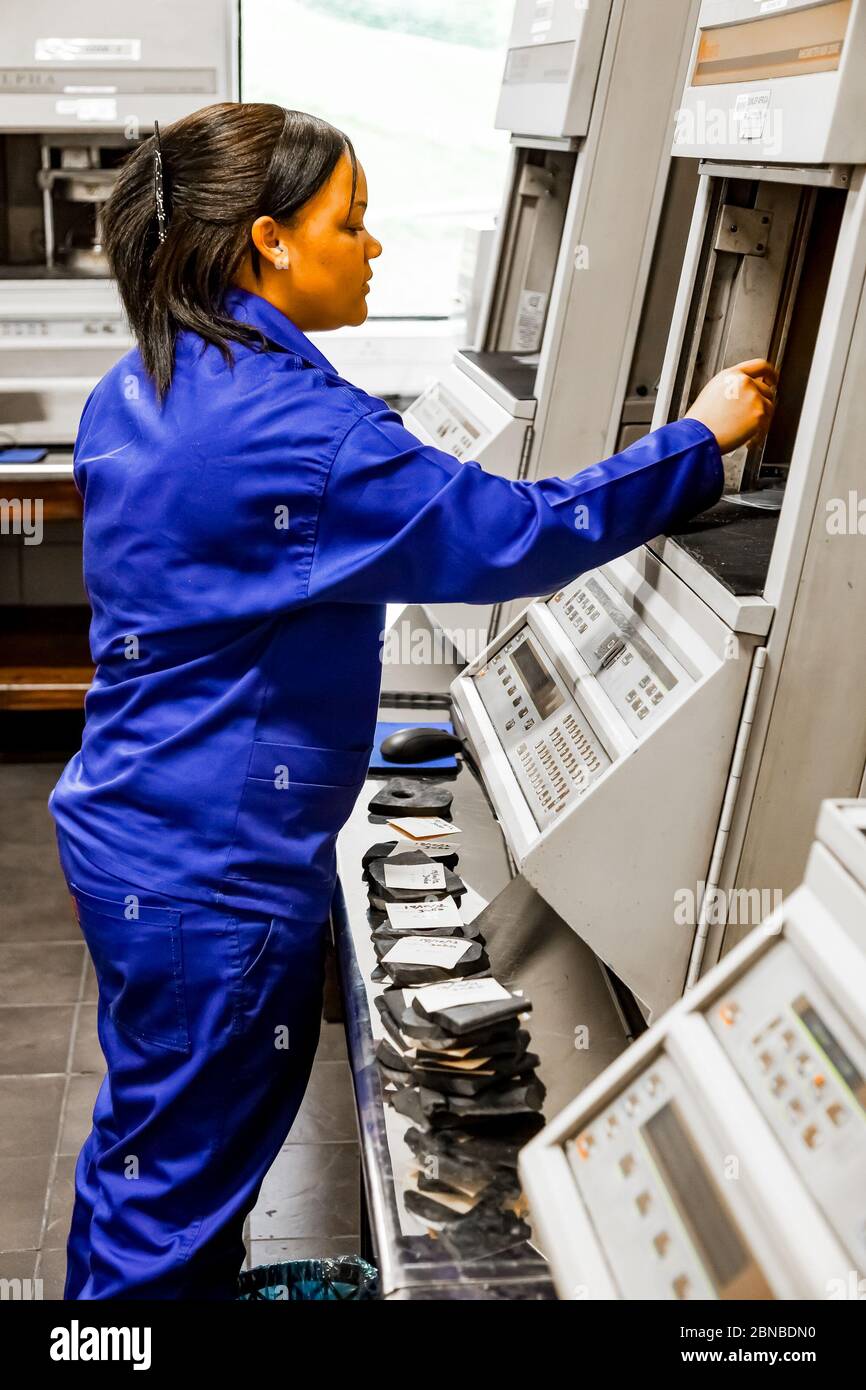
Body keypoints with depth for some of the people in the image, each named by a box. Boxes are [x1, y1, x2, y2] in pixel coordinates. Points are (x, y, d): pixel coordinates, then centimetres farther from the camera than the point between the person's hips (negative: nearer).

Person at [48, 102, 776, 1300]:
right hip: (214, 873, -10)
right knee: (180, 1174, 10)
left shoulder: (137, 392, 6)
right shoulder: (290, 423, -25)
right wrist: (700, 440, -11)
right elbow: (512, 537, -22)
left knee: (145, 1142, 27)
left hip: (128, 829, 10)